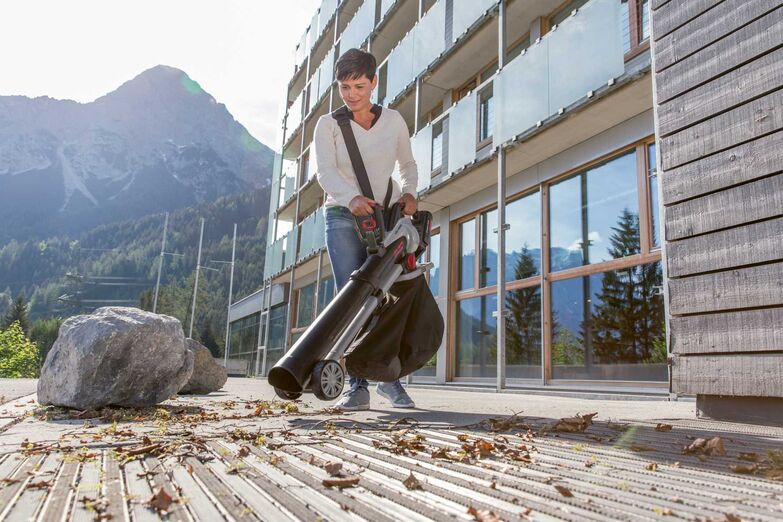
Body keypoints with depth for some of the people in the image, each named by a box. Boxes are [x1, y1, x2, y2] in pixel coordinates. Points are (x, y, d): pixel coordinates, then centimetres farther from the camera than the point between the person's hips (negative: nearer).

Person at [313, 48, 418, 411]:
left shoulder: (393, 121, 10)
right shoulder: (328, 125, 4)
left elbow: (408, 164, 21)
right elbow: (325, 171, -11)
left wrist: (408, 193, -1)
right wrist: (352, 198, -31)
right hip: (343, 216, -1)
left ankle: (389, 376, 5)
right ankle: (357, 384, -8)